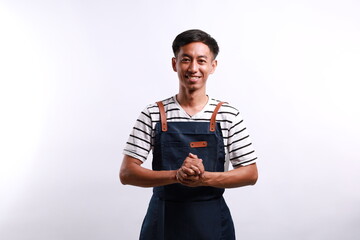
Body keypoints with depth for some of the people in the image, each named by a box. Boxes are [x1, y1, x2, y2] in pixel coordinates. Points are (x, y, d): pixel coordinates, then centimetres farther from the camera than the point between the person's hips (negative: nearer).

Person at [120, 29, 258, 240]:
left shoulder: (228, 115, -3)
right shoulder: (153, 114, -4)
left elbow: (251, 174, -2)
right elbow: (127, 173, -7)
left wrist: (205, 178, -18)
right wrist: (176, 175, -22)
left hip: (212, 222, 1)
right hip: (162, 220, 0)